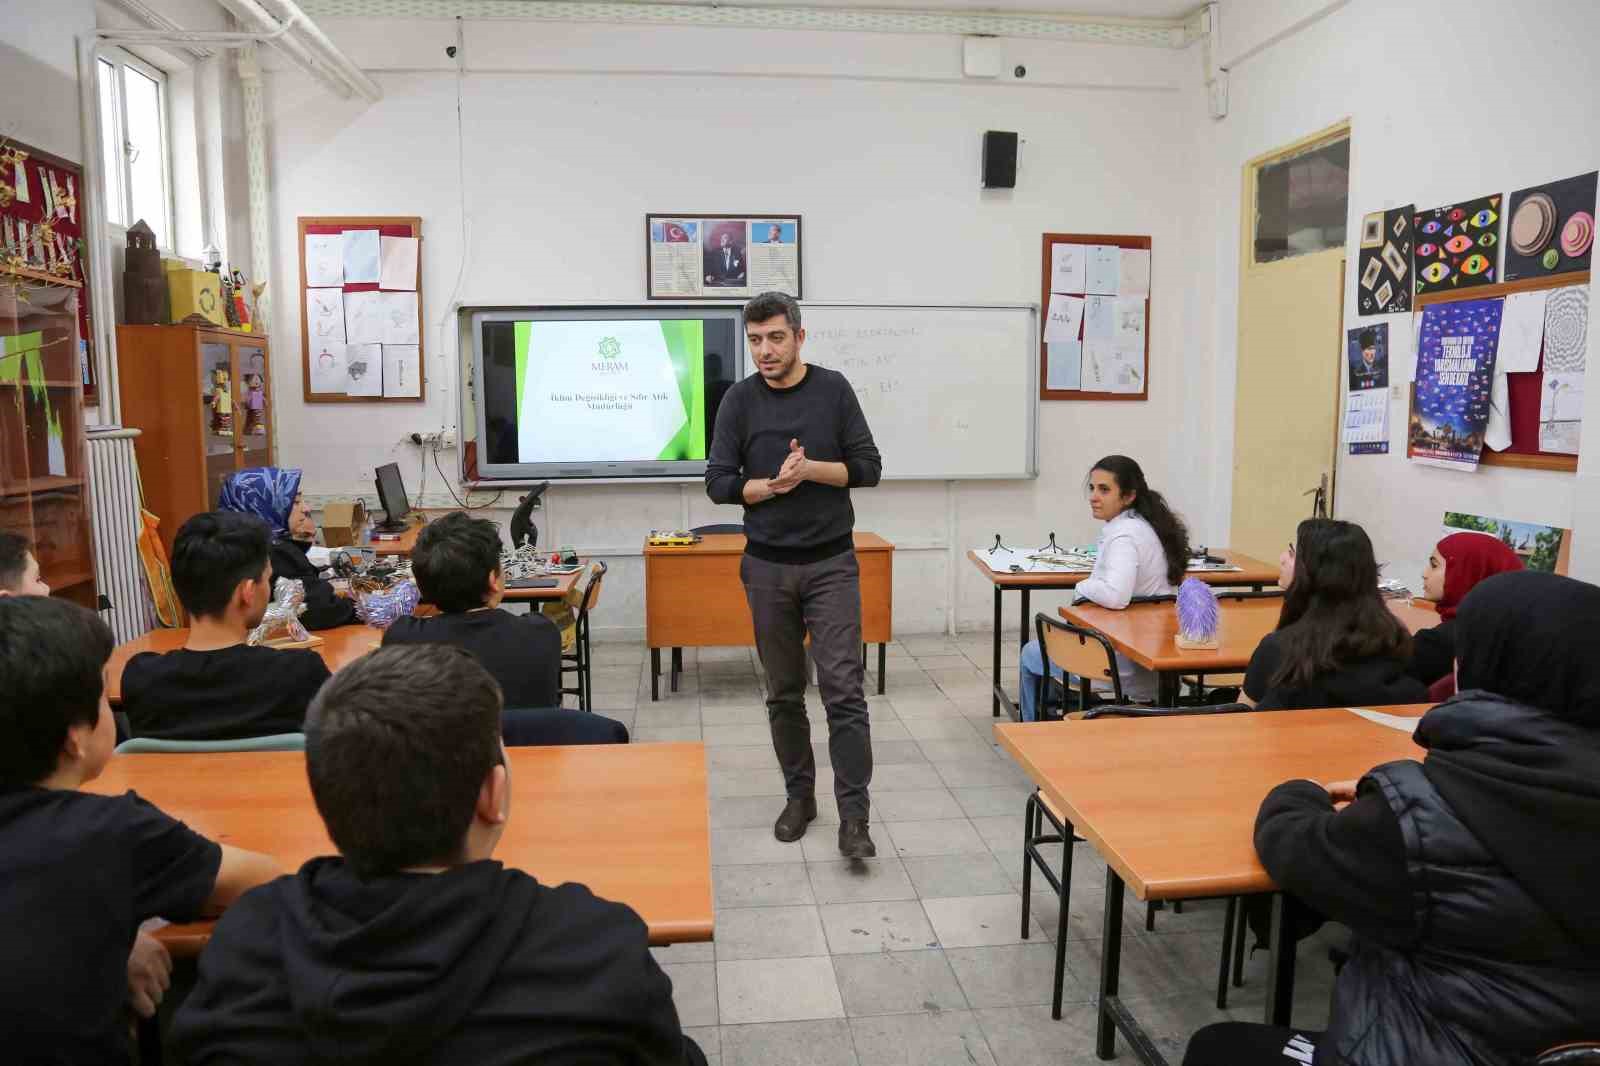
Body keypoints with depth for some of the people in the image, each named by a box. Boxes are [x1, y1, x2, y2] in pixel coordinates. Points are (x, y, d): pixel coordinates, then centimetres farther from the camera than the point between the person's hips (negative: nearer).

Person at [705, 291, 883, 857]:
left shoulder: (833, 389, -1)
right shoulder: (740, 399, 1)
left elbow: (868, 468, -3)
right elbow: (719, 483, -1)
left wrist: (808, 469, -17)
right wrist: (774, 484, -17)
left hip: (832, 562, -1)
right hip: (768, 566, 2)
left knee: (843, 689, -7)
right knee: (784, 693, 11)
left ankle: (854, 816, -1)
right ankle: (800, 796, 27)